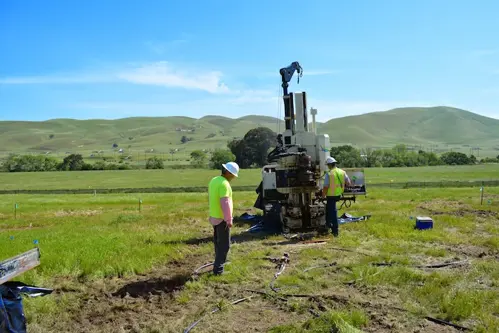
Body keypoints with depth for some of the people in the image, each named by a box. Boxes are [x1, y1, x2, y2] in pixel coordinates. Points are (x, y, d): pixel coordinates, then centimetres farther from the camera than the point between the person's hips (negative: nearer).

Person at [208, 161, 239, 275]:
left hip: (214, 217, 9)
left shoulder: (214, 180, 8)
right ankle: (218, 268, 1)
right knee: (224, 244, -1)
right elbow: (225, 203, -25)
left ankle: (219, 262, 34)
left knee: (218, 242, 21)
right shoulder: (224, 184, -22)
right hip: (222, 218, -9)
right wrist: (229, 220, -21)